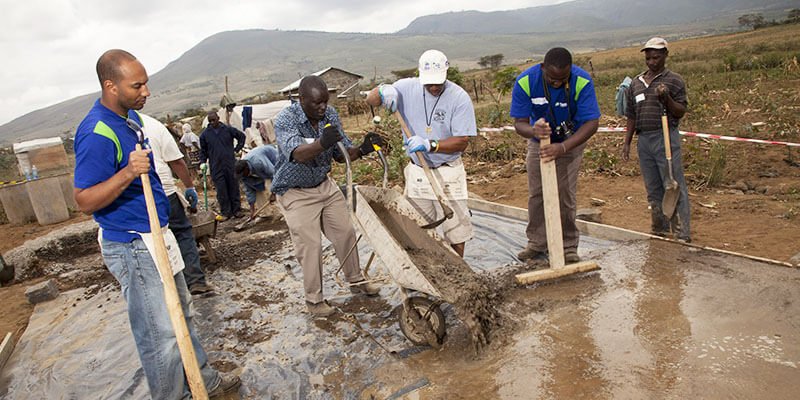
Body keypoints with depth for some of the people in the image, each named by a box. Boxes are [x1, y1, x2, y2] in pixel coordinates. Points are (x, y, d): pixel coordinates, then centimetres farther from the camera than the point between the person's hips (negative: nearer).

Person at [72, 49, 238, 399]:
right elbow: (84, 201, -22)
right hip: (133, 247, -10)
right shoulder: (97, 133, -22)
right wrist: (127, 174, -36)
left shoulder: (130, 117, 8)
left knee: (181, 314, 20)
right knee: (160, 334, 0)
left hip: (156, 235, 10)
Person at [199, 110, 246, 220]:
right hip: (216, 167, 0)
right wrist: (203, 162, 1)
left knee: (234, 188, 6)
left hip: (231, 164, 0)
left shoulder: (228, 129, 1)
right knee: (221, 190, -1)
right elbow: (203, 150, 13)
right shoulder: (205, 134, 4)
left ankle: (236, 210, 15)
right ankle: (225, 212, 8)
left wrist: (236, 150, 7)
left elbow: (241, 136, 13)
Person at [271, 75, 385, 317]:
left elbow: (341, 154, -4)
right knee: (310, 245, -6)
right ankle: (313, 299, 11)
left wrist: (362, 150, -25)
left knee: (346, 233, 10)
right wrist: (322, 143, -60)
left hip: (324, 185, 6)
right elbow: (297, 154, -40)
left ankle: (356, 281, 29)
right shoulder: (285, 120, -23)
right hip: (295, 192, -5)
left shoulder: (330, 115, -8)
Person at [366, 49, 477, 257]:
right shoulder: (407, 88, -4)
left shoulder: (459, 98, -13)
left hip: (448, 174, -3)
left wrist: (429, 145, -30)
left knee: (456, 233, 5)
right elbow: (370, 100, 1)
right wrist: (383, 91, -22)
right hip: (416, 173, 3)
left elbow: (462, 142, -15)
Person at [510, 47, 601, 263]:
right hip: (538, 142, 2)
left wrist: (562, 147, -41)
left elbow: (591, 123, -28)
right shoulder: (525, 81, -24)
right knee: (536, 194, 4)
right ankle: (537, 243, 18)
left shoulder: (582, 82, -27)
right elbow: (519, 123, -22)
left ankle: (569, 247, 11)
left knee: (566, 196, -3)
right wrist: (533, 130, -47)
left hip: (570, 142, -2)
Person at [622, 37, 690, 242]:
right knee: (653, 190, 11)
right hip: (643, 140, 5)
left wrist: (666, 98, -19)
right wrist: (627, 142, 12)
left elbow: (681, 112, -2)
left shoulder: (674, 80, 1)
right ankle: (659, 231, 21)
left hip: (666, 138, -5)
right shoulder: (636, 83, 15)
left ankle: (682, 233, 0)